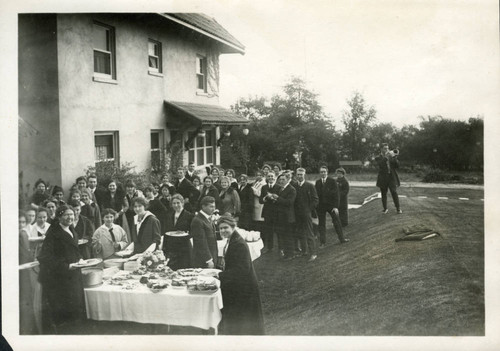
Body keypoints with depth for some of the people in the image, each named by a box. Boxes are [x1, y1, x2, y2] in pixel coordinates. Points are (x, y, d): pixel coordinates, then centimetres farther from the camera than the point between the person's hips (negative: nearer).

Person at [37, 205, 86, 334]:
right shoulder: (53, 232, -13)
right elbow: (45, 257, -20)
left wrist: (79, 260, 5)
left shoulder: (72, 231, 12)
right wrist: (67, 266, -22)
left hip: (73, 277, 8)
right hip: (58, 278, -8)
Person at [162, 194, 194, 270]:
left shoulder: (189, 216, -3)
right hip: (171, 249, 4)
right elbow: (166, 232, 16)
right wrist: (164, 249, 11)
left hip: (184, 249, -4)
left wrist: (186, 235, -20)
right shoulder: (169, 215, 14)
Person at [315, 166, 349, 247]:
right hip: (320, 206, 2)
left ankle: (342, 239, 23)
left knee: (337, 222, 8)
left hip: (331, 205, -2)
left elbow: (336, 194, -9)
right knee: (321, 224, 7)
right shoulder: (317, 182, 3)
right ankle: (322, 242, 15)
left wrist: (336, 206, -14)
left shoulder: (332, 181, -6)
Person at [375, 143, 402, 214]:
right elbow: (380, 164, -17)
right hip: (383, 178, -1)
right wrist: (386, 157, -21)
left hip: (392, 177, 1)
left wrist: (394, 157, -11)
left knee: (394, 193, -5)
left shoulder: (391, 156, 12)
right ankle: (385, 209, 16)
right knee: (383, 194, 4)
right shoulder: (378, 158, 4)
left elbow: (397, 166, 1)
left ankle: (398, 208, 3)